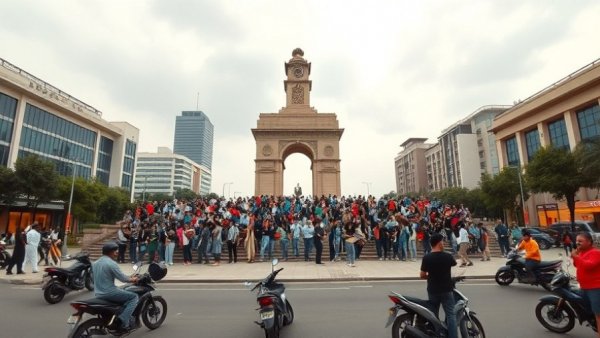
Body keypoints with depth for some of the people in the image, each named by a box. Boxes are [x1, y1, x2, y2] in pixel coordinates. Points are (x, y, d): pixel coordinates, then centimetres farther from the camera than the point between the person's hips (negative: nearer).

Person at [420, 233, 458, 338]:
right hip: (446, 290, -1)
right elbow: (454, 264, 13)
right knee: (451, 315, 8)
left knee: (433, 316, 14)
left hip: (432, 290, 1)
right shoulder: (447, 256, -11)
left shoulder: (426, 258, -11)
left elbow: (422, 276, -6)